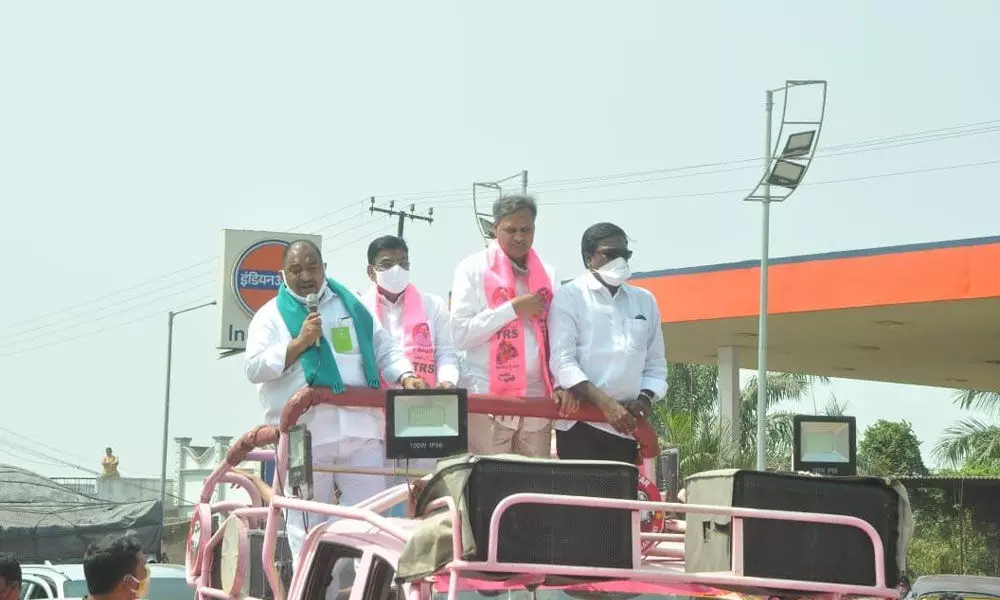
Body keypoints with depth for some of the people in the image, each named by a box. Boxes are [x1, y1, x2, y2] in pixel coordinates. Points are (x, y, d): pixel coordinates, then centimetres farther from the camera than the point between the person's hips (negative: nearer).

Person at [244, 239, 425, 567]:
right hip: (305, 432, -2)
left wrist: (406, 377, -2)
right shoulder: (271, 315, 7)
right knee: (307, 525, 2)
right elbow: (254, 368, -4)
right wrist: (300, 342, -11)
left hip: (360, 427, 3)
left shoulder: (351, 305, 17)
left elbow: (385, 350, 16)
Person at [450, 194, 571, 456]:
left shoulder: (548, 275, 13)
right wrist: (513, 308, -10)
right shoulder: (473, 269, 1)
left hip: (538, 398, 4)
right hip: (487, 398, -4)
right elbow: (460, 334, -8)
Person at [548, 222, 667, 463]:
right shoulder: (569, 297, 1)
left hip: (627, 426, 4)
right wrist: (605, 404, -18)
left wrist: (645, 399, -3)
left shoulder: (644, 301, 16)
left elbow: (656, 364, 18)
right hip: (580, 424, -4)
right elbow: (562, 361, -8)